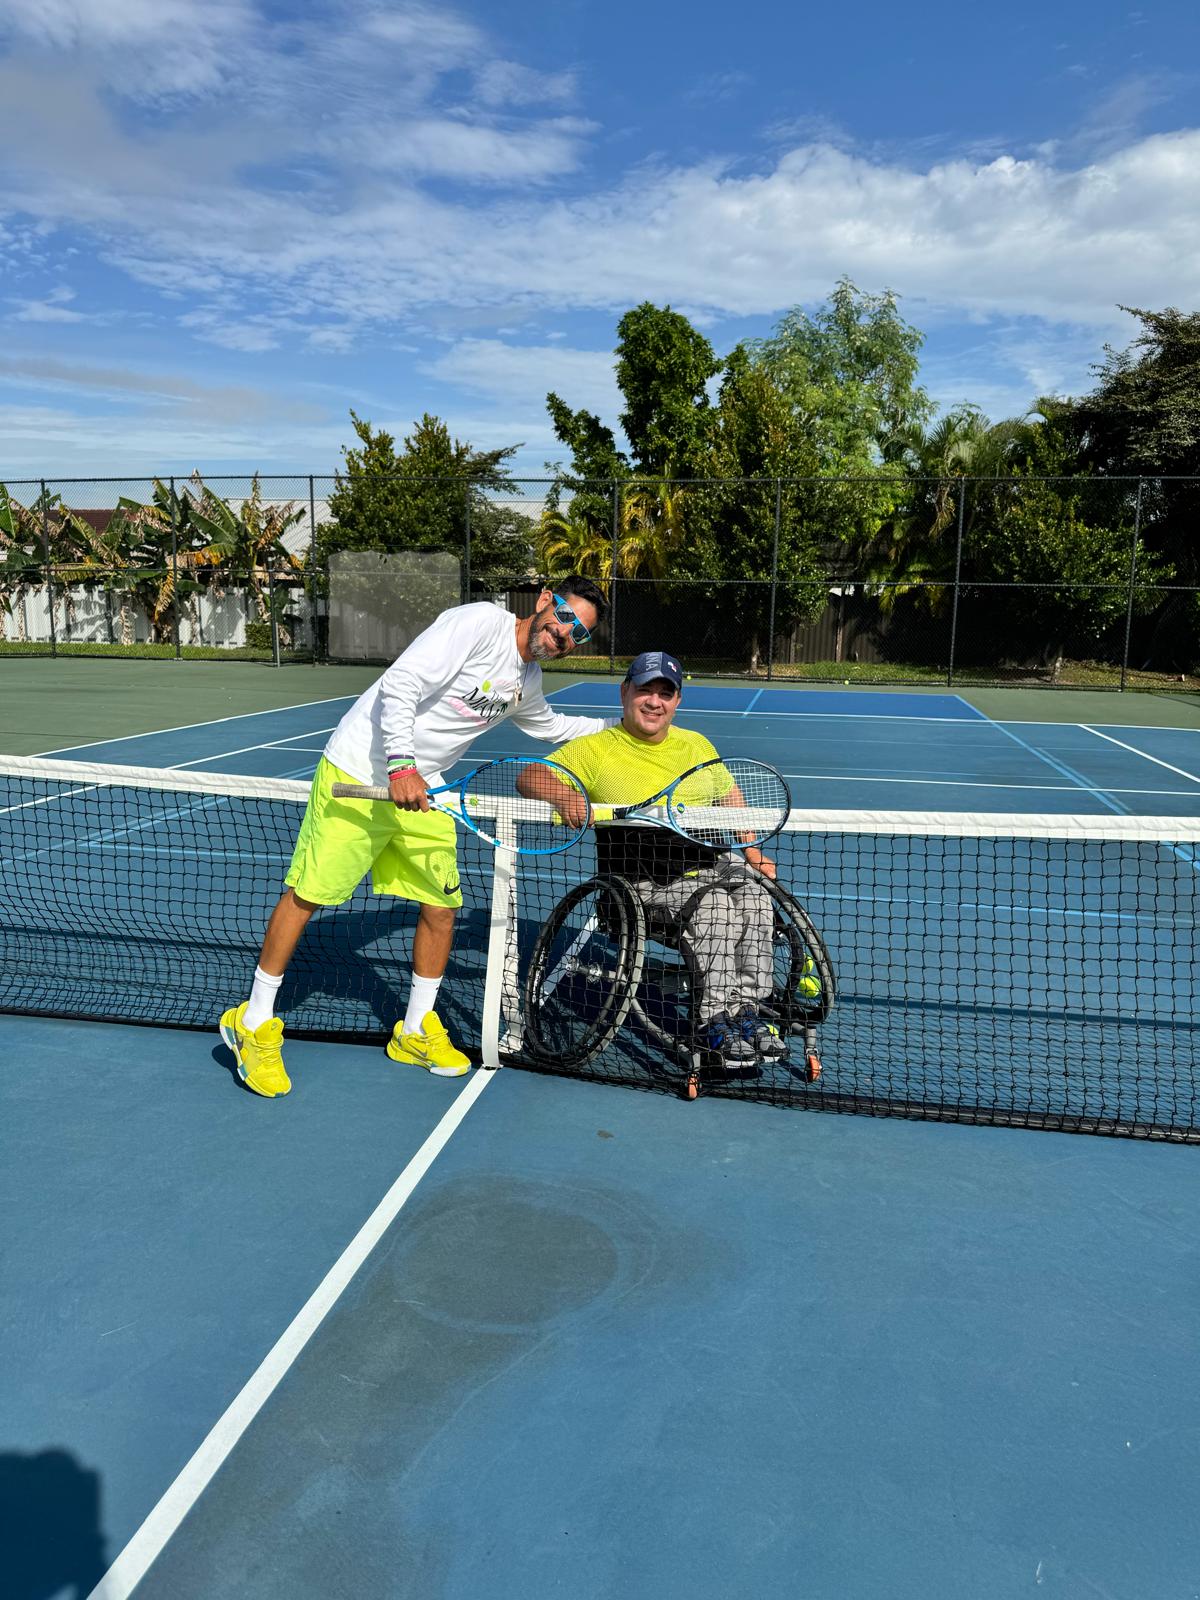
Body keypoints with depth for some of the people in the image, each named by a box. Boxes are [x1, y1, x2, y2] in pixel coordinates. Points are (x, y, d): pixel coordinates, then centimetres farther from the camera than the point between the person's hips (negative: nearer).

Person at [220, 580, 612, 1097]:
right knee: (306, 895, -1)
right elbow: (399, 685, -24)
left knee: (442, 907, 5)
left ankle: (415, 1032, 24)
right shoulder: (480, 621, -16)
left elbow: (548, 726, 33)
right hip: (357, 776, -8)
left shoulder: (527, 681, 10)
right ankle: (254, 1024, 15)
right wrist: (401, 764, -31)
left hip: (420, 789, 8)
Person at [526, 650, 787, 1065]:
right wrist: (564, 796, -26)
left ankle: (747, 1009, -20)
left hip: (713, 861, 4)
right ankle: (715, 1021, -21)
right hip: (646, 882, -4)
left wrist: (753, 854, 10)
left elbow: (730, 802, 24)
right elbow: (533, 777, -4)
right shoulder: (596, 748, 5)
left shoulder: (696, 745, 19)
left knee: (754, 893, -27)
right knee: (716, 906, -31)